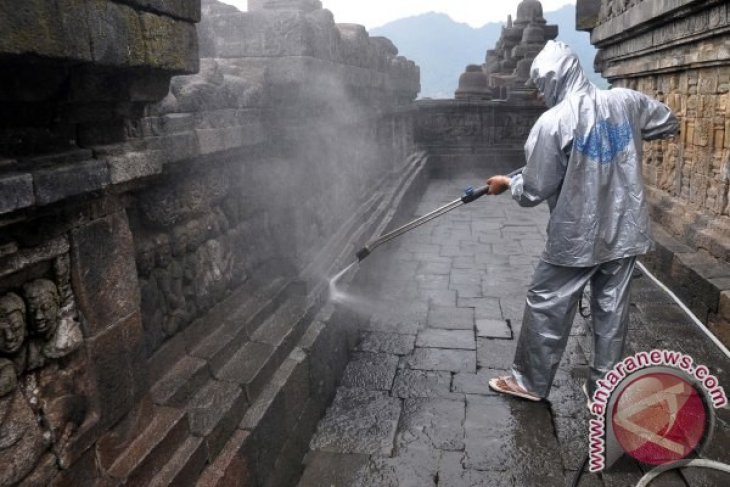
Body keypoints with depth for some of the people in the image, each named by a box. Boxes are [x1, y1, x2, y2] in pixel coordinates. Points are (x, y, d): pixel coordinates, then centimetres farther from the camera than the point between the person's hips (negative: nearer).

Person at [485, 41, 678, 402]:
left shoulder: (553, 122, -16)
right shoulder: (627, 101, 0)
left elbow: (534, 191, -11)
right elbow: (669, 125, 20)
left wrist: (508, 183, 8)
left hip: (575, 237, -5)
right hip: (625, 231, 5)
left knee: (546, 307, 10)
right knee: (612, 311, 14)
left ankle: (530, 381, 23)